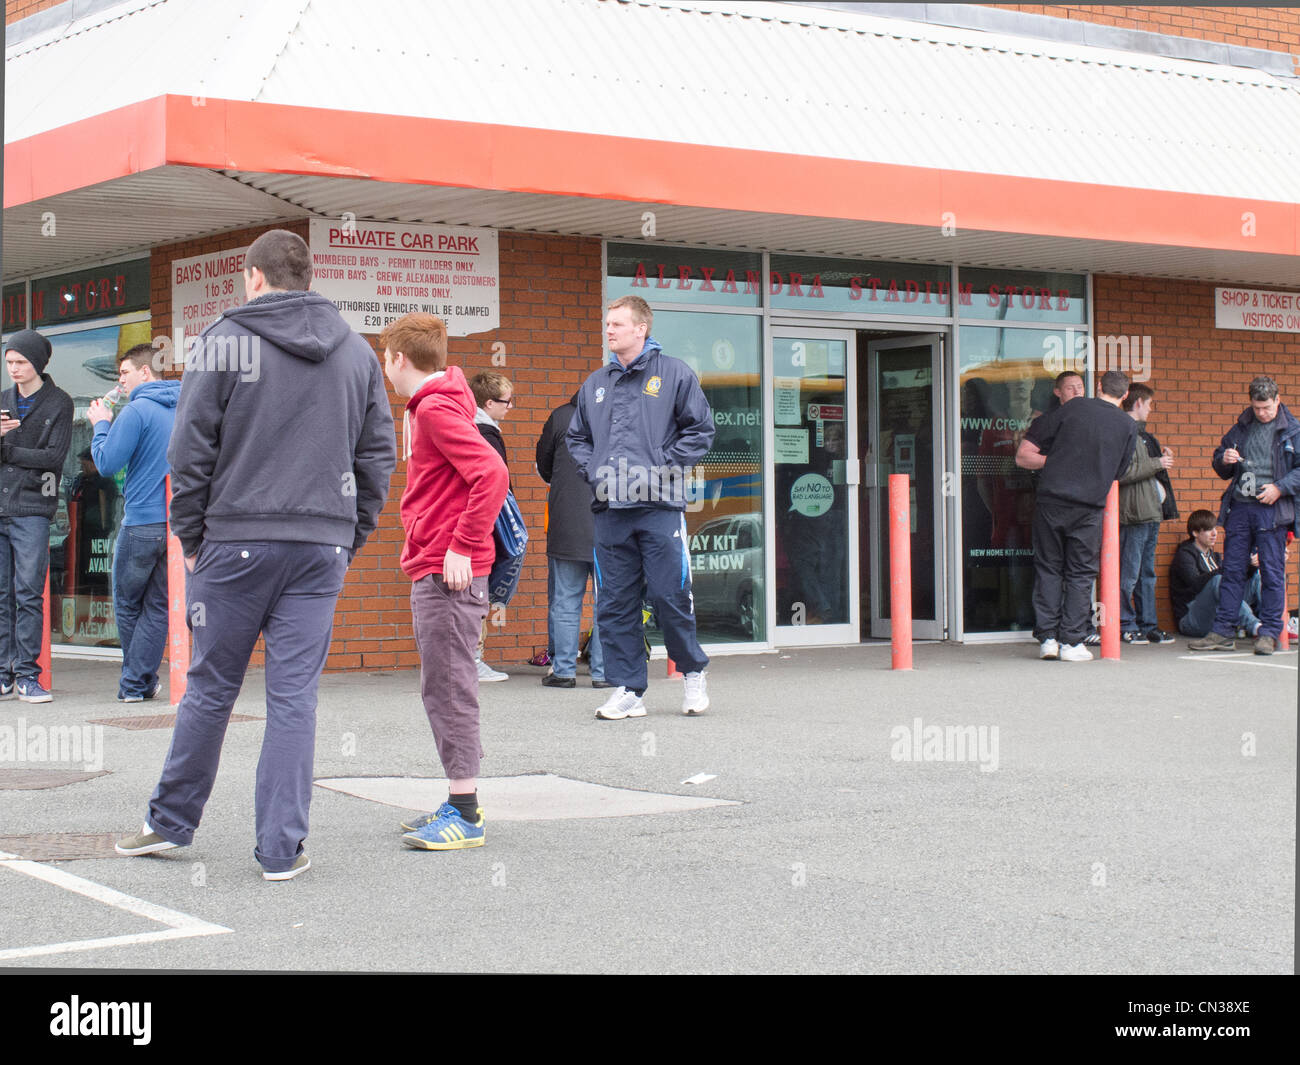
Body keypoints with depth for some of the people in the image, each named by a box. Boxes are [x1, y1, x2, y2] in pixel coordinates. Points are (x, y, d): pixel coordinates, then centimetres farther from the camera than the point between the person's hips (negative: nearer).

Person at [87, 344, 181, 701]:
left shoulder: (136, 411, -11)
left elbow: (107, 463, -12)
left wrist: (101, 425, 5)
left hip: (142, 521, -5)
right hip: (179, 522, 5)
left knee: (127, 605, 10)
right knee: (158, 607, 8)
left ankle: (137, 680, 13)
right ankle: (137, 681, 5)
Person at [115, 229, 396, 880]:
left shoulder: (223, 342, -2)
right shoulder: (357, 352, 11)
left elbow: (192, 451, -4)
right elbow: (378, 453, 11)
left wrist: (190, 538, 3)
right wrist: (352, 537, 15)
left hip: (237, 540, -2)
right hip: (322, 546, 3)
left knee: (210, 688, 9)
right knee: (295, 695, 3)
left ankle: (171, 821, 22)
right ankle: (281, 847, 3)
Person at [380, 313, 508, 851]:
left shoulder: (438, 409, -14)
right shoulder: (428, 407, 17)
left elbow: (492, 474, -25)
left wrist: (463, 546, -22)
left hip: (447, 574, -10)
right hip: (433, 571, 10)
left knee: (448, 688, -7)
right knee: (442, 689, 14)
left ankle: (465, 813, -3)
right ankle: (461, 803, 20)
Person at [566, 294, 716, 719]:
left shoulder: (674, 374, 2)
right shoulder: (595, 384, 15)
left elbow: (700, 430, 1)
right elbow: (576, 438, 24)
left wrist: (662, 468, -8)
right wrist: (594, 472, 5)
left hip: (659, 507, -4)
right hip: (610, 510, 4)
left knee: (671, 597, -3)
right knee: (614, 605, 3)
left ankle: (693, 673, 19)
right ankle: (627, 691, 9)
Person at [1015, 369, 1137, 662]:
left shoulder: (1073, 408, 3)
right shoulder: (1128, 426, 4)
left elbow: (1023, 456, 3)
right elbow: (1118, 472, 14)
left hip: (1051, 499, 1)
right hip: (1089, 507, 0)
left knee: (1048, 569, 10)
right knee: (1080, 573, 8)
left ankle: (1047, 638, 8)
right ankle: (1072, 641, 5)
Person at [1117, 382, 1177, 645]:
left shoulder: (1140, 433, 21)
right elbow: (1122, 473, -22)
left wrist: (1160, 457, 12)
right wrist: (1157, 463, -14)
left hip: (1151, 512, 10)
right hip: (1134, 513, -10)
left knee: (1147, 573, 12)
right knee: (1128, 574, -5)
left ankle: (1147, 625, 16)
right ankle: (1126, 626, 1)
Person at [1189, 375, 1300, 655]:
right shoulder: (1241, 429, 14)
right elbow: (1221, 469, 22)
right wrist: (1224, 460, 0)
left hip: (1272, 509, -4)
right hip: (1239, 508, 4)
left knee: (1272, 571, -2)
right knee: (1232, 570, 5)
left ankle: (1269, 634, 4)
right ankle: (1222, 632, 7)